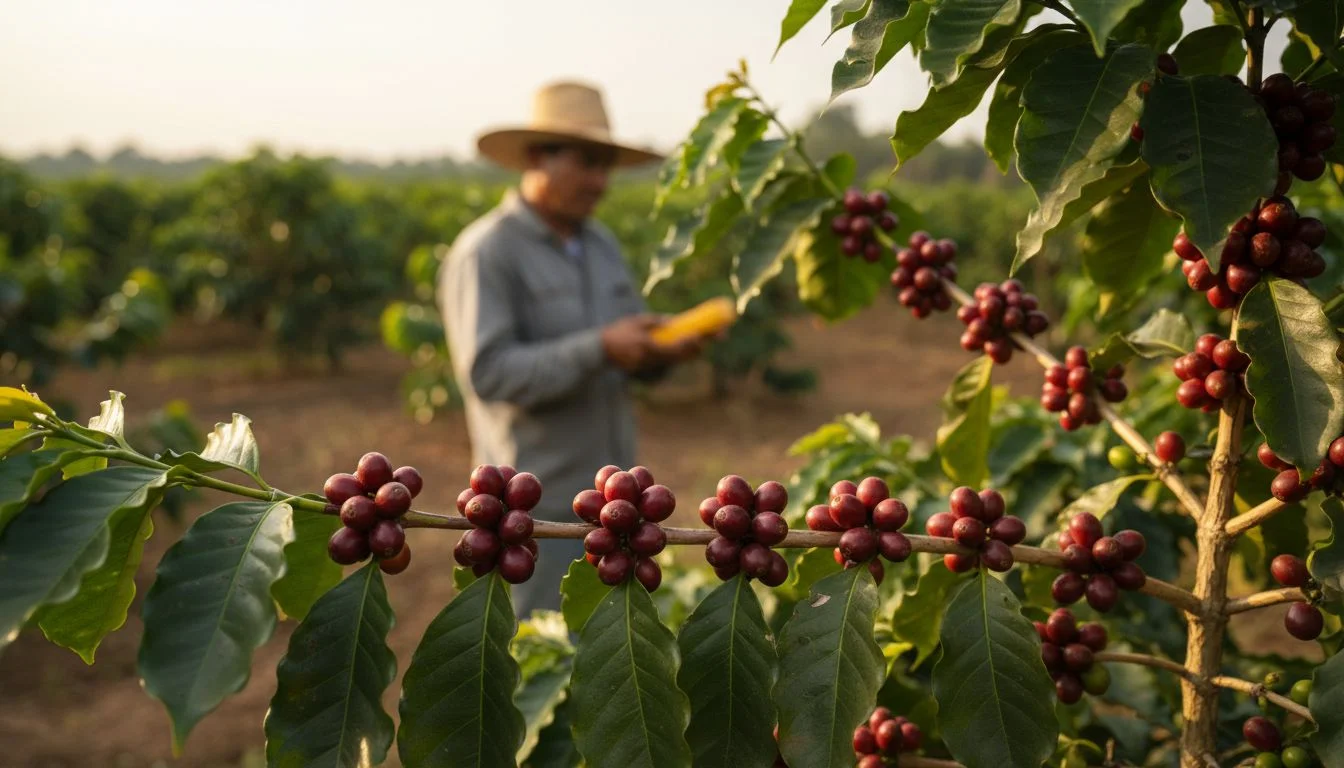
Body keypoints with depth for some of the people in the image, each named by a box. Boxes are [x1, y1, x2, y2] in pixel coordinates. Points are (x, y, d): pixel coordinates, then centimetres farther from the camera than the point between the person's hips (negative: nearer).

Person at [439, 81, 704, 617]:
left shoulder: (602, 244, 11)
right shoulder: (485, 252, -11)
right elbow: (487, 372, -21)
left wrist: (664, 350, -9)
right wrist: (599, 349, -26)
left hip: (610, 497, 7)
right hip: (539, 506, -7)